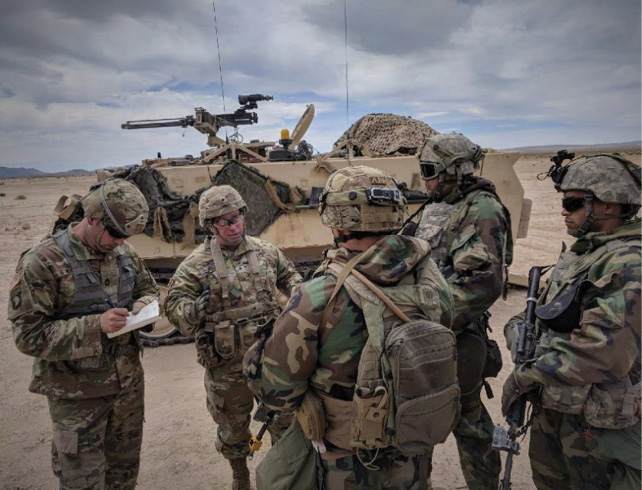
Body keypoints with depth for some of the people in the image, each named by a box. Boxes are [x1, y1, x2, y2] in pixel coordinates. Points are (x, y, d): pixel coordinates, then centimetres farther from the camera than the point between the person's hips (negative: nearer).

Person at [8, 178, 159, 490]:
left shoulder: (124, 252, -1)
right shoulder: (42, 262, -17)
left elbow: (149, 289, 13)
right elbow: (29, 336, -17)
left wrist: (144, 304, -10)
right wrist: (95, 325, -28)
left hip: (129, 384, 5)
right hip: (78, 395, -5)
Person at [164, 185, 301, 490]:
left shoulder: (266, 251, -1)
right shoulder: (196, 263, -11)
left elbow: (288, 275, 15)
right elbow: (173, 304, -11)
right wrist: (194, 309, -31)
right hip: (227, 366, -2)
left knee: (285, 418, 18)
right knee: (232, 429, 21)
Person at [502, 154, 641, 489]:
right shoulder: (581, 252, 6)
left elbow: (603, 354, -29)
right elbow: (550, 315, 13)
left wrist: (527, 376, -20)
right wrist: (520, 328, -8)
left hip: (598, 421, -8)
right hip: (553, 402, 8)